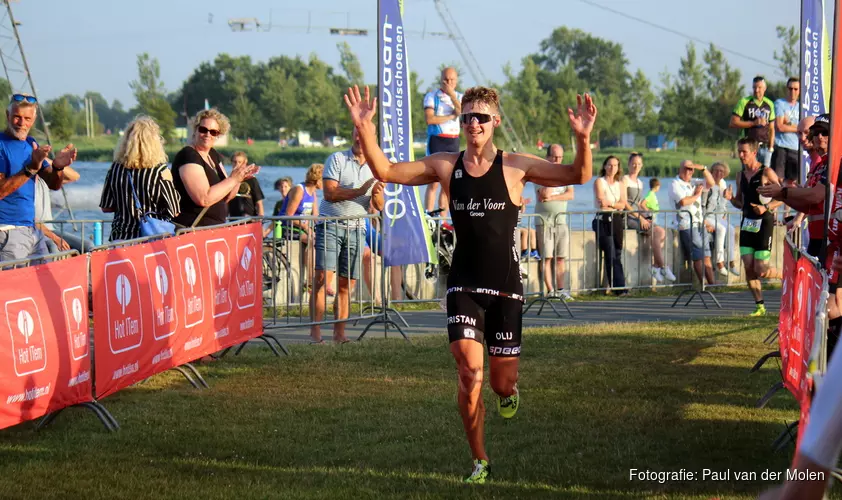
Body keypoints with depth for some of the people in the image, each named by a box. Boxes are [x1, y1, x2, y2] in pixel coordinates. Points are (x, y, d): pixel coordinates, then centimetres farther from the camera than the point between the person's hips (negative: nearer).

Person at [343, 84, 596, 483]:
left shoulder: (515, 167, -4)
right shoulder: (446, 166, 2)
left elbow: (579, 176, -9)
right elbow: (386, 171, 1)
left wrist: (582, 139, -28)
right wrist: (366, 131, -14)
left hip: (505, 287, -1)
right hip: (464, 285, 1)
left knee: (502, 382, 4)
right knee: (469, 371, -13)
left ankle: (509, 389, 45)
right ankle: (480, 461, 4)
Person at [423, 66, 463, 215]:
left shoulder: (459, 97, 12)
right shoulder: (432, 96, 0)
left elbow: (463, 112, -9)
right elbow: (429, 119, -13)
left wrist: (451, 94, -11)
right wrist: (451, 116, -7)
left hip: (453, 141, 5)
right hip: (437, 140, -5)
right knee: (434, 183, -9)